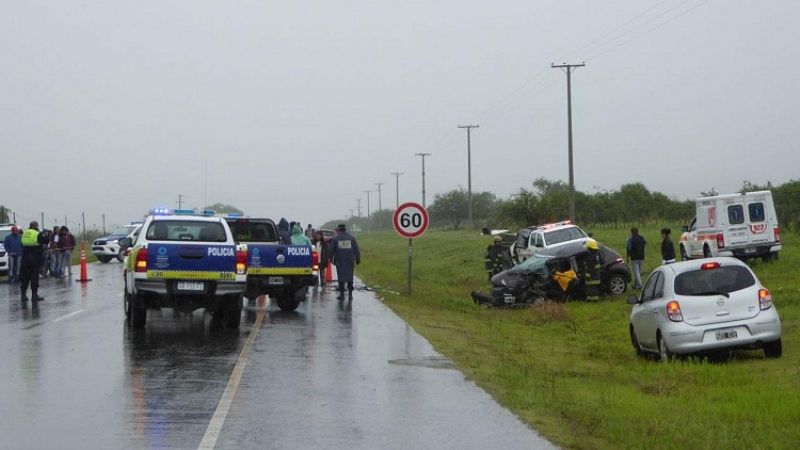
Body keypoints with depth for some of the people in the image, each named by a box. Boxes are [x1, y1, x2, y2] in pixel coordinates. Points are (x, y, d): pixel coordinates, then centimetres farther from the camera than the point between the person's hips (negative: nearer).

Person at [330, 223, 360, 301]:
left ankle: (342, 294, 3)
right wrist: (358, 259, 9)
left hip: (340, 262, -2)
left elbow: (332, 250, 2)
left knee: (341, 277, 3)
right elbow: (356, 250, 5)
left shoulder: (335, 239, 0)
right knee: (350, 277, 7)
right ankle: (350, 294, 5)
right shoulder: (351, 238, 6)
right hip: (350, 262, 2)